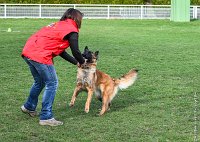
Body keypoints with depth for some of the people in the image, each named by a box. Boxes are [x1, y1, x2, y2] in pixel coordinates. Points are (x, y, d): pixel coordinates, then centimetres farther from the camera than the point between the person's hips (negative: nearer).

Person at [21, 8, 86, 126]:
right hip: (40, 56, -9)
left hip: (28, 52, 9)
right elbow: (75, 51, -1)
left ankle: (29, 107, 41)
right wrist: (82, 61, 20)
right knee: (52, 83, 0)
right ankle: (46, 117, 0)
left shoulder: (59, 25, 26)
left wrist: (76, 62, 31)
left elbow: (61, 51, 29)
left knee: (39, 81, 26)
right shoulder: (71, 30, -1)